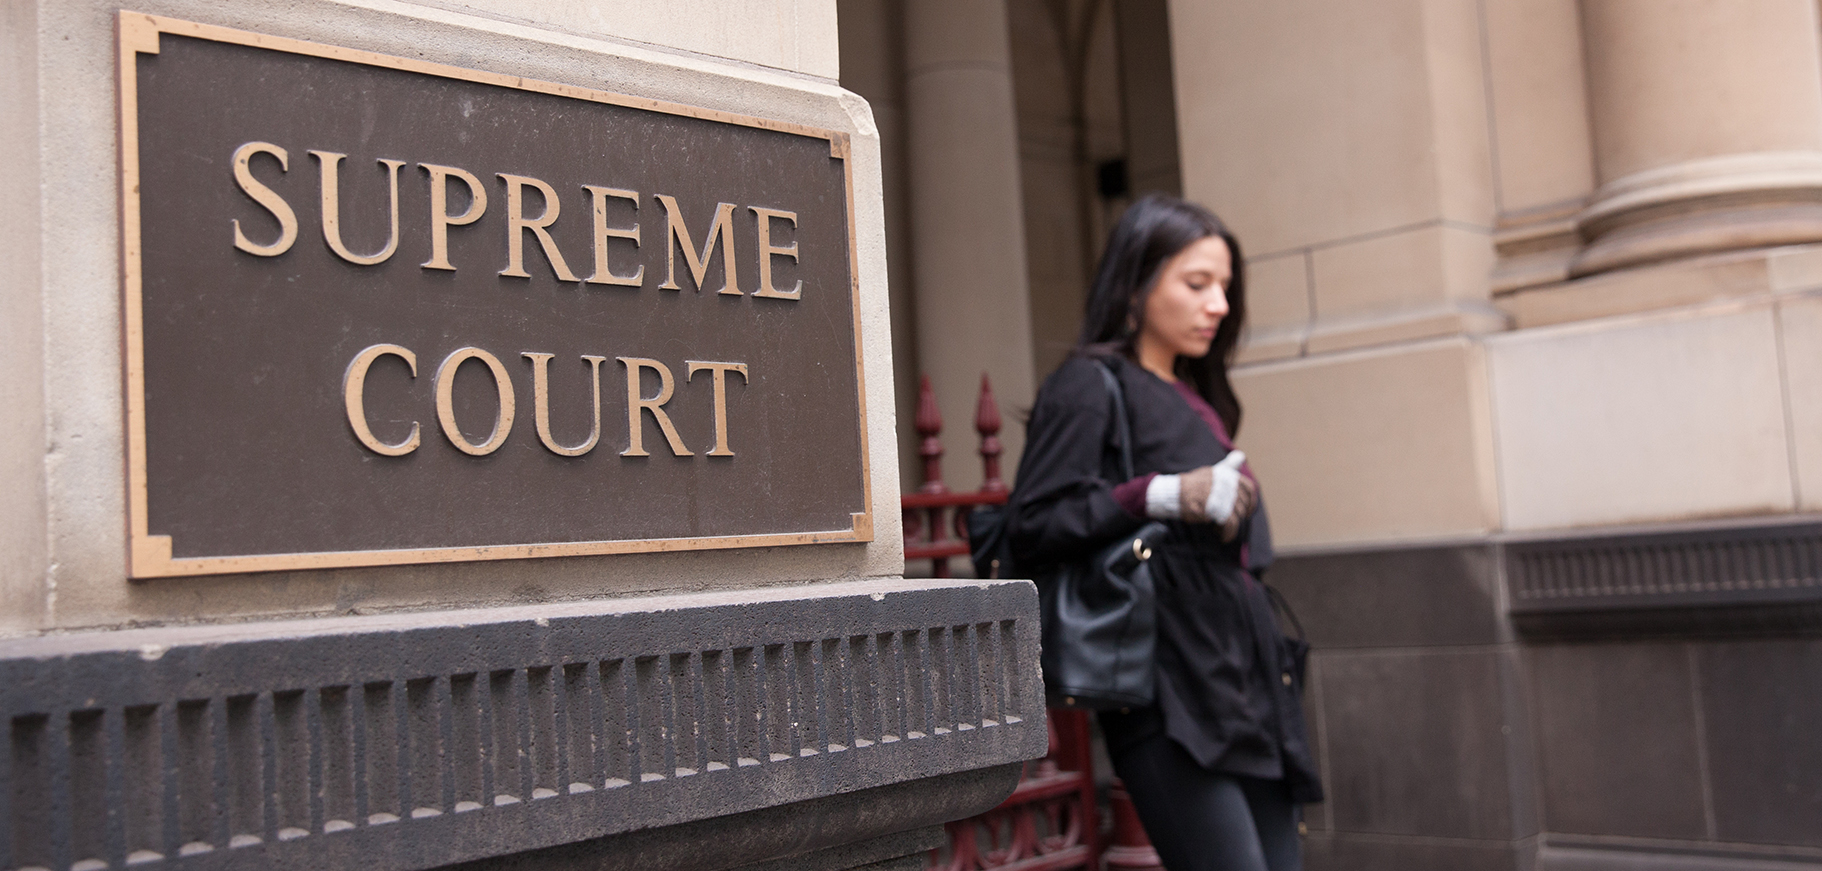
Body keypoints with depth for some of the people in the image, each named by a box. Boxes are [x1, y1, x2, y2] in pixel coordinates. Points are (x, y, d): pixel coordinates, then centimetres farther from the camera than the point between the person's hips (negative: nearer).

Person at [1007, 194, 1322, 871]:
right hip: (1170, 695, -8)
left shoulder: (1197, 399, 20)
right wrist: (1161, 496, -22)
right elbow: (1032, 529, -16)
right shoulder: (1090, 387, -4)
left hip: (1247, 683, 8)